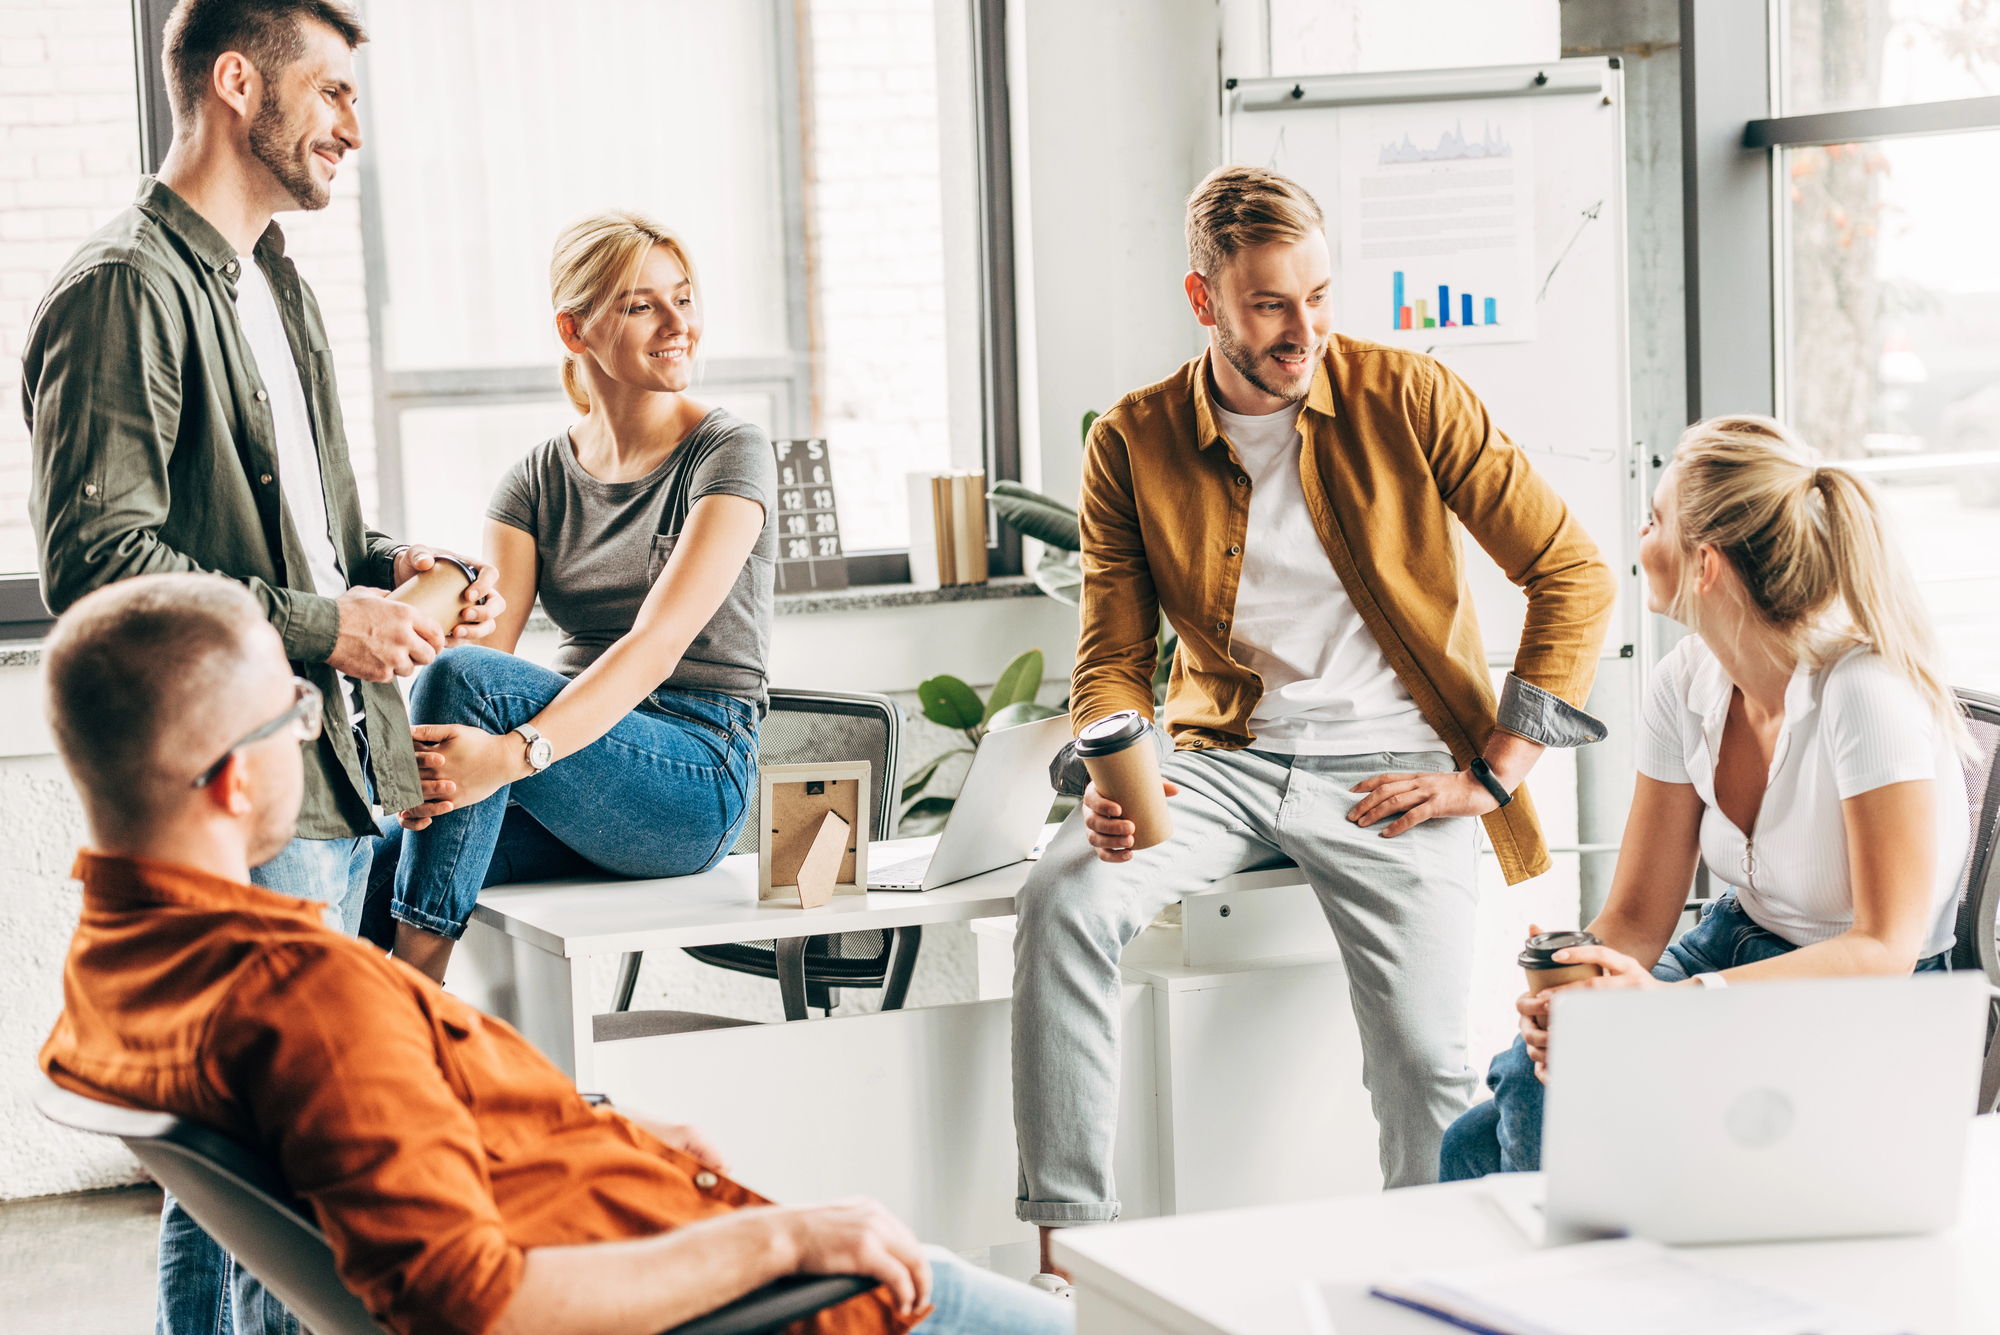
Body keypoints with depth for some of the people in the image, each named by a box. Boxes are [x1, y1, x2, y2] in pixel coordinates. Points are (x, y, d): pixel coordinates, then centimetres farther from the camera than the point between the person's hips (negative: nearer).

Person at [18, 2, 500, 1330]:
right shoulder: (126, 290, -11)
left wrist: (385, 568, 10)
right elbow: (99, 558, -18)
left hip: (330, 786, 10)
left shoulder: (276, 286, 21)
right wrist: (320, 625, -16)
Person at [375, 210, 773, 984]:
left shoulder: (729, 456, -6)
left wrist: (513, 753, -35)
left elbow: (658, 644, -20)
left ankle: (413, 982, -23)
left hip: (696, 782, -4)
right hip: (582, 747, 4)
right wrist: (432, 763, -28)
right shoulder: (537, 481, 10)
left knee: (463, 679, -29)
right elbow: (483, 634, -5)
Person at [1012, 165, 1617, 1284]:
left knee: (1427, 1058, -22)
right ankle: (1068, 1239, -19)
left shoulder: (1409, 398, -5)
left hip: (1392, 770, -2)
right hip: (1230, 759, 2)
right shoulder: (1134, 443, 2)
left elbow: (1575, 575, -2)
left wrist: (1492, 774, -8)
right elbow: (1113, 656, 7)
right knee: (1065, 898, -26)